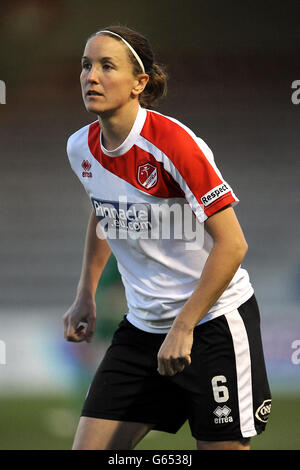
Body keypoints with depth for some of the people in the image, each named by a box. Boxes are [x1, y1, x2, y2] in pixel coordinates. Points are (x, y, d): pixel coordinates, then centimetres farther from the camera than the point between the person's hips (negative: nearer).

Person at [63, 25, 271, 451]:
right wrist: (86, 296, 14)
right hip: (142, 327, 6)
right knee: (89, 448, -2)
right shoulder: (81, 149, 0)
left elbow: (232, 244, -21)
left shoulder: (173, 143, -21)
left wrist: (183, 328, -21)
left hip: (214, 322, -6)